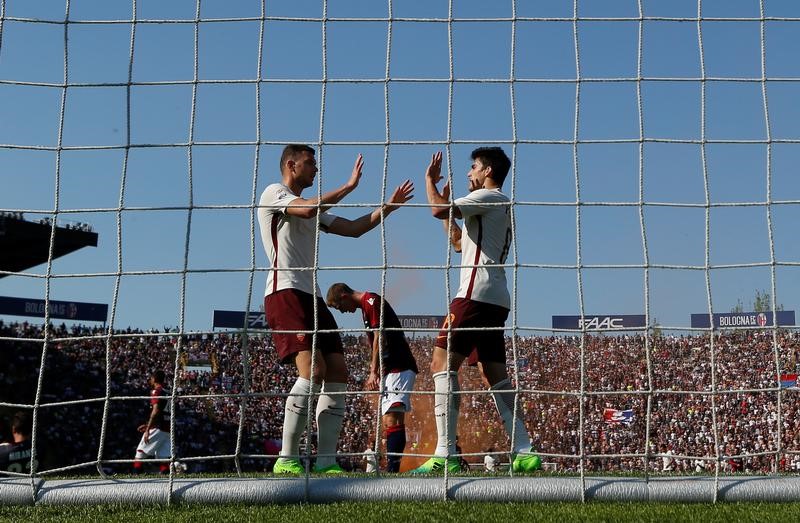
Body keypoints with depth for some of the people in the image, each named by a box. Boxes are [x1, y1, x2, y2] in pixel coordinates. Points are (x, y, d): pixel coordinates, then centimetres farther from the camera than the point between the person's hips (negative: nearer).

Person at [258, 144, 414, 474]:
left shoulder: (312, 209, 27)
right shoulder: (274, 193, 2)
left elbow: (354, 228, 27)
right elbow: (307, 209, -18)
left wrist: (389, 206, 19)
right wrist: (349, 186, -10)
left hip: (312, 297, 9)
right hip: (285, 293, -9)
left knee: (338, 373, -1)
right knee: (313, 370, -23)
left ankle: (325, 461, 1)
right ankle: (287, 460, -17)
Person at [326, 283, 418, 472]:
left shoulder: (371, 301, -8)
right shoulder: (366, 306, 22)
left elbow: (379, 338, -15)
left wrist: (374, 372, -17)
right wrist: (375, 374, 18)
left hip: (399, 367, -11)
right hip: (389, 370, 11)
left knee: (392, 416, -20)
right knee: (388, 419, 9)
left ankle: (393, 468, -29)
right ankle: (391, 467, 10)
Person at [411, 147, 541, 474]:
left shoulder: (487, 196, -2)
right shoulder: (501, 205, 28)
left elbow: (438, 210, -16)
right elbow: (459, 242, 35)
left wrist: (429, 180, 2)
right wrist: (447, 201, 35)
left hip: (476, 294, -10)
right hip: (496, 300, 10)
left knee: (442, 364, -13)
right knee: (495, 376, 8)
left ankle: (444, 455, -20)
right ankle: (524, 452, 4)